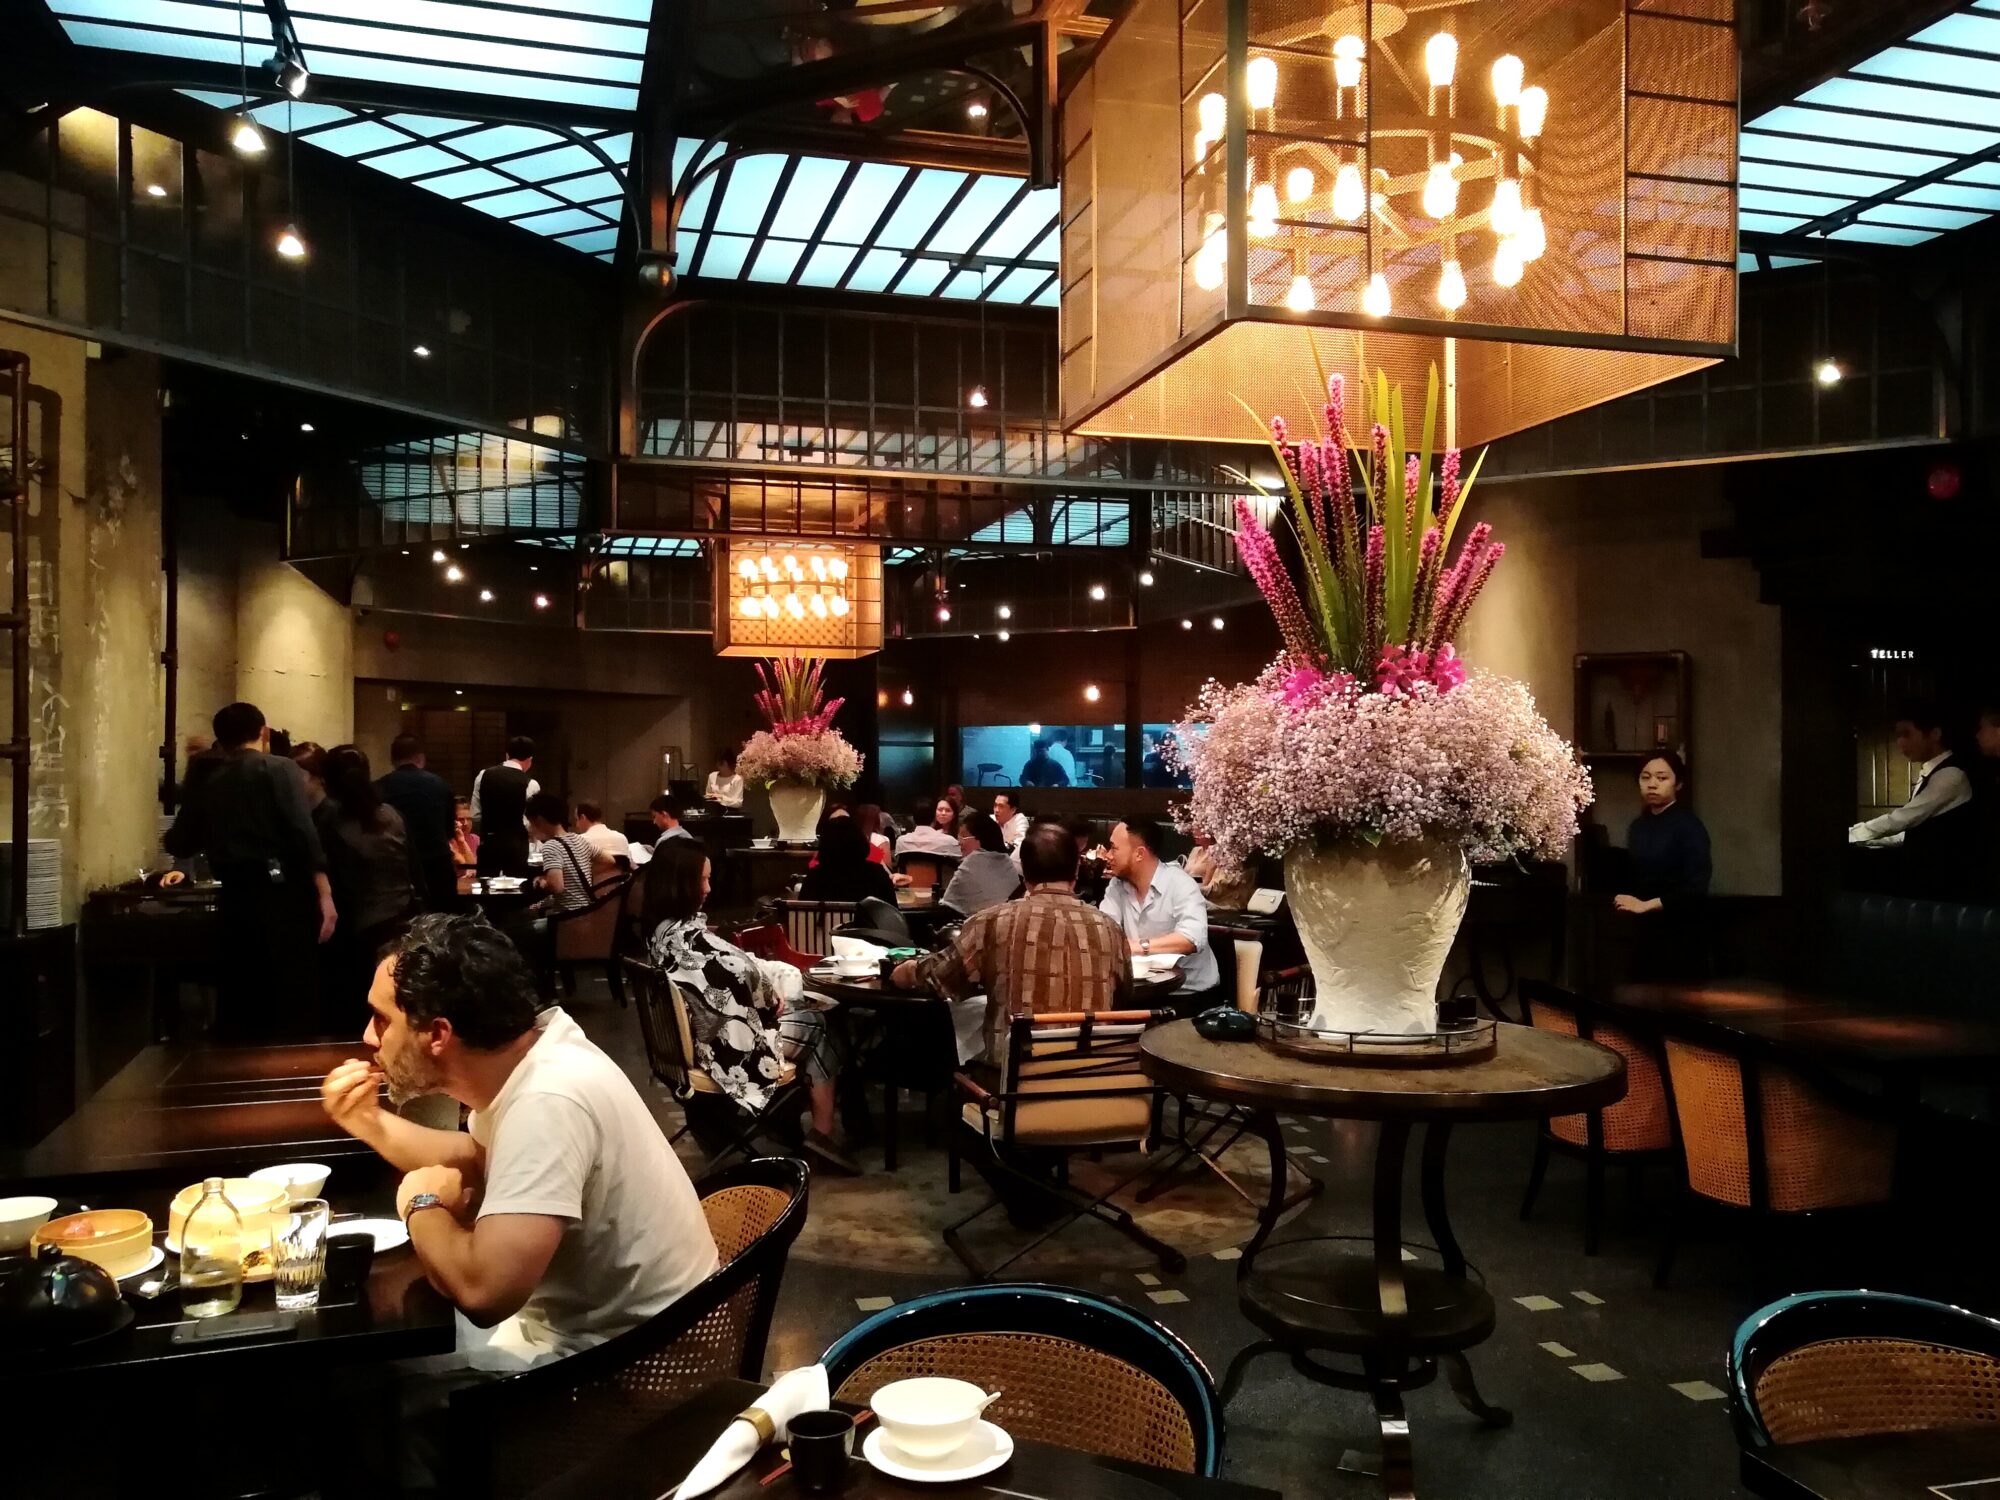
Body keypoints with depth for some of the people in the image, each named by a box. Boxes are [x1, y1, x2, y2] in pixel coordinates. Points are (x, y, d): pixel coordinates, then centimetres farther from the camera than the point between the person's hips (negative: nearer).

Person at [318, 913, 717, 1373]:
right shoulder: (522, 1062, -2)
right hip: (584, 1320, 8)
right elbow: (478, 1162, 20)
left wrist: (421, 1205, -19)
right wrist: (371, 1124, 4)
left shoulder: (548, 1101, -31)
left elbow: (482, 1290, -39)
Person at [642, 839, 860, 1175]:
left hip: (695, 1036, 9)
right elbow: (743, 977, -27)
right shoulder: (688, 937, -30)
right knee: (818, 1028, 11)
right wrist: (774, 997, -6)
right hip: (725, 1043, -9)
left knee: (804, 1012, 19)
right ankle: (822, 1133, 17)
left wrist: (770, 994, 0)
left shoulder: (658, 930, 0)